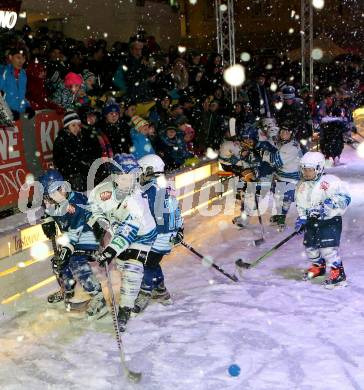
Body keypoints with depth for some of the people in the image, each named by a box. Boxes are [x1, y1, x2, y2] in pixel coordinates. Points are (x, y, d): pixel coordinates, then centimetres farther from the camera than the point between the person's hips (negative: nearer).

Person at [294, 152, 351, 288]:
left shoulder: (329, 181, -15)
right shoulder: (302, 186, 10)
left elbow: (344, 198, -21)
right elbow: (301, 205, 20)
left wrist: (328, 205, -31)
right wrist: (301, 218, 8)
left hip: (330, 220, -7)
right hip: (312, 221, 8)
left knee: (327, 247, -17)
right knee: (310, 247, 12)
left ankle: (338, 273, -5)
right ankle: (318, 266, 37)